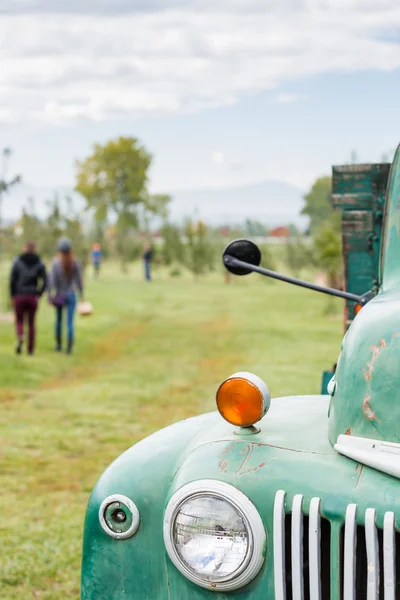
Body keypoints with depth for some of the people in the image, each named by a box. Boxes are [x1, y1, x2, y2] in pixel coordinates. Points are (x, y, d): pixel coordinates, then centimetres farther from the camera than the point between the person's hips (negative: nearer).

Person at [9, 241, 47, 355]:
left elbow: (12, 280, -6)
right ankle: (31, 348, 14)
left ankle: (20, 337, -18)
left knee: (19, 321, 12)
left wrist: (12, 296, 2)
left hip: (19, 296, -1)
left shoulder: (17, 262, -3)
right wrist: (39, 294, 6)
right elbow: (44, 281, -5)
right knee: (31, 323, 13)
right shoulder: (39, 264, 0)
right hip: (33, 297, 1)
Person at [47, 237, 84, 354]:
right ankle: (69, 347, -10)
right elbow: (79, 280, -4)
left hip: (59, 295, 0)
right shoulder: (75, 262, -7)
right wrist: (81, 295, 6)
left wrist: (49, 294, -8)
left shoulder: (56, 262, -13)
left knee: (59, 320, 19)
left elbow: (52, 280, -15)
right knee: (70, 322, -1)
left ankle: (58, 345, 29)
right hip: (71, 295, 0)